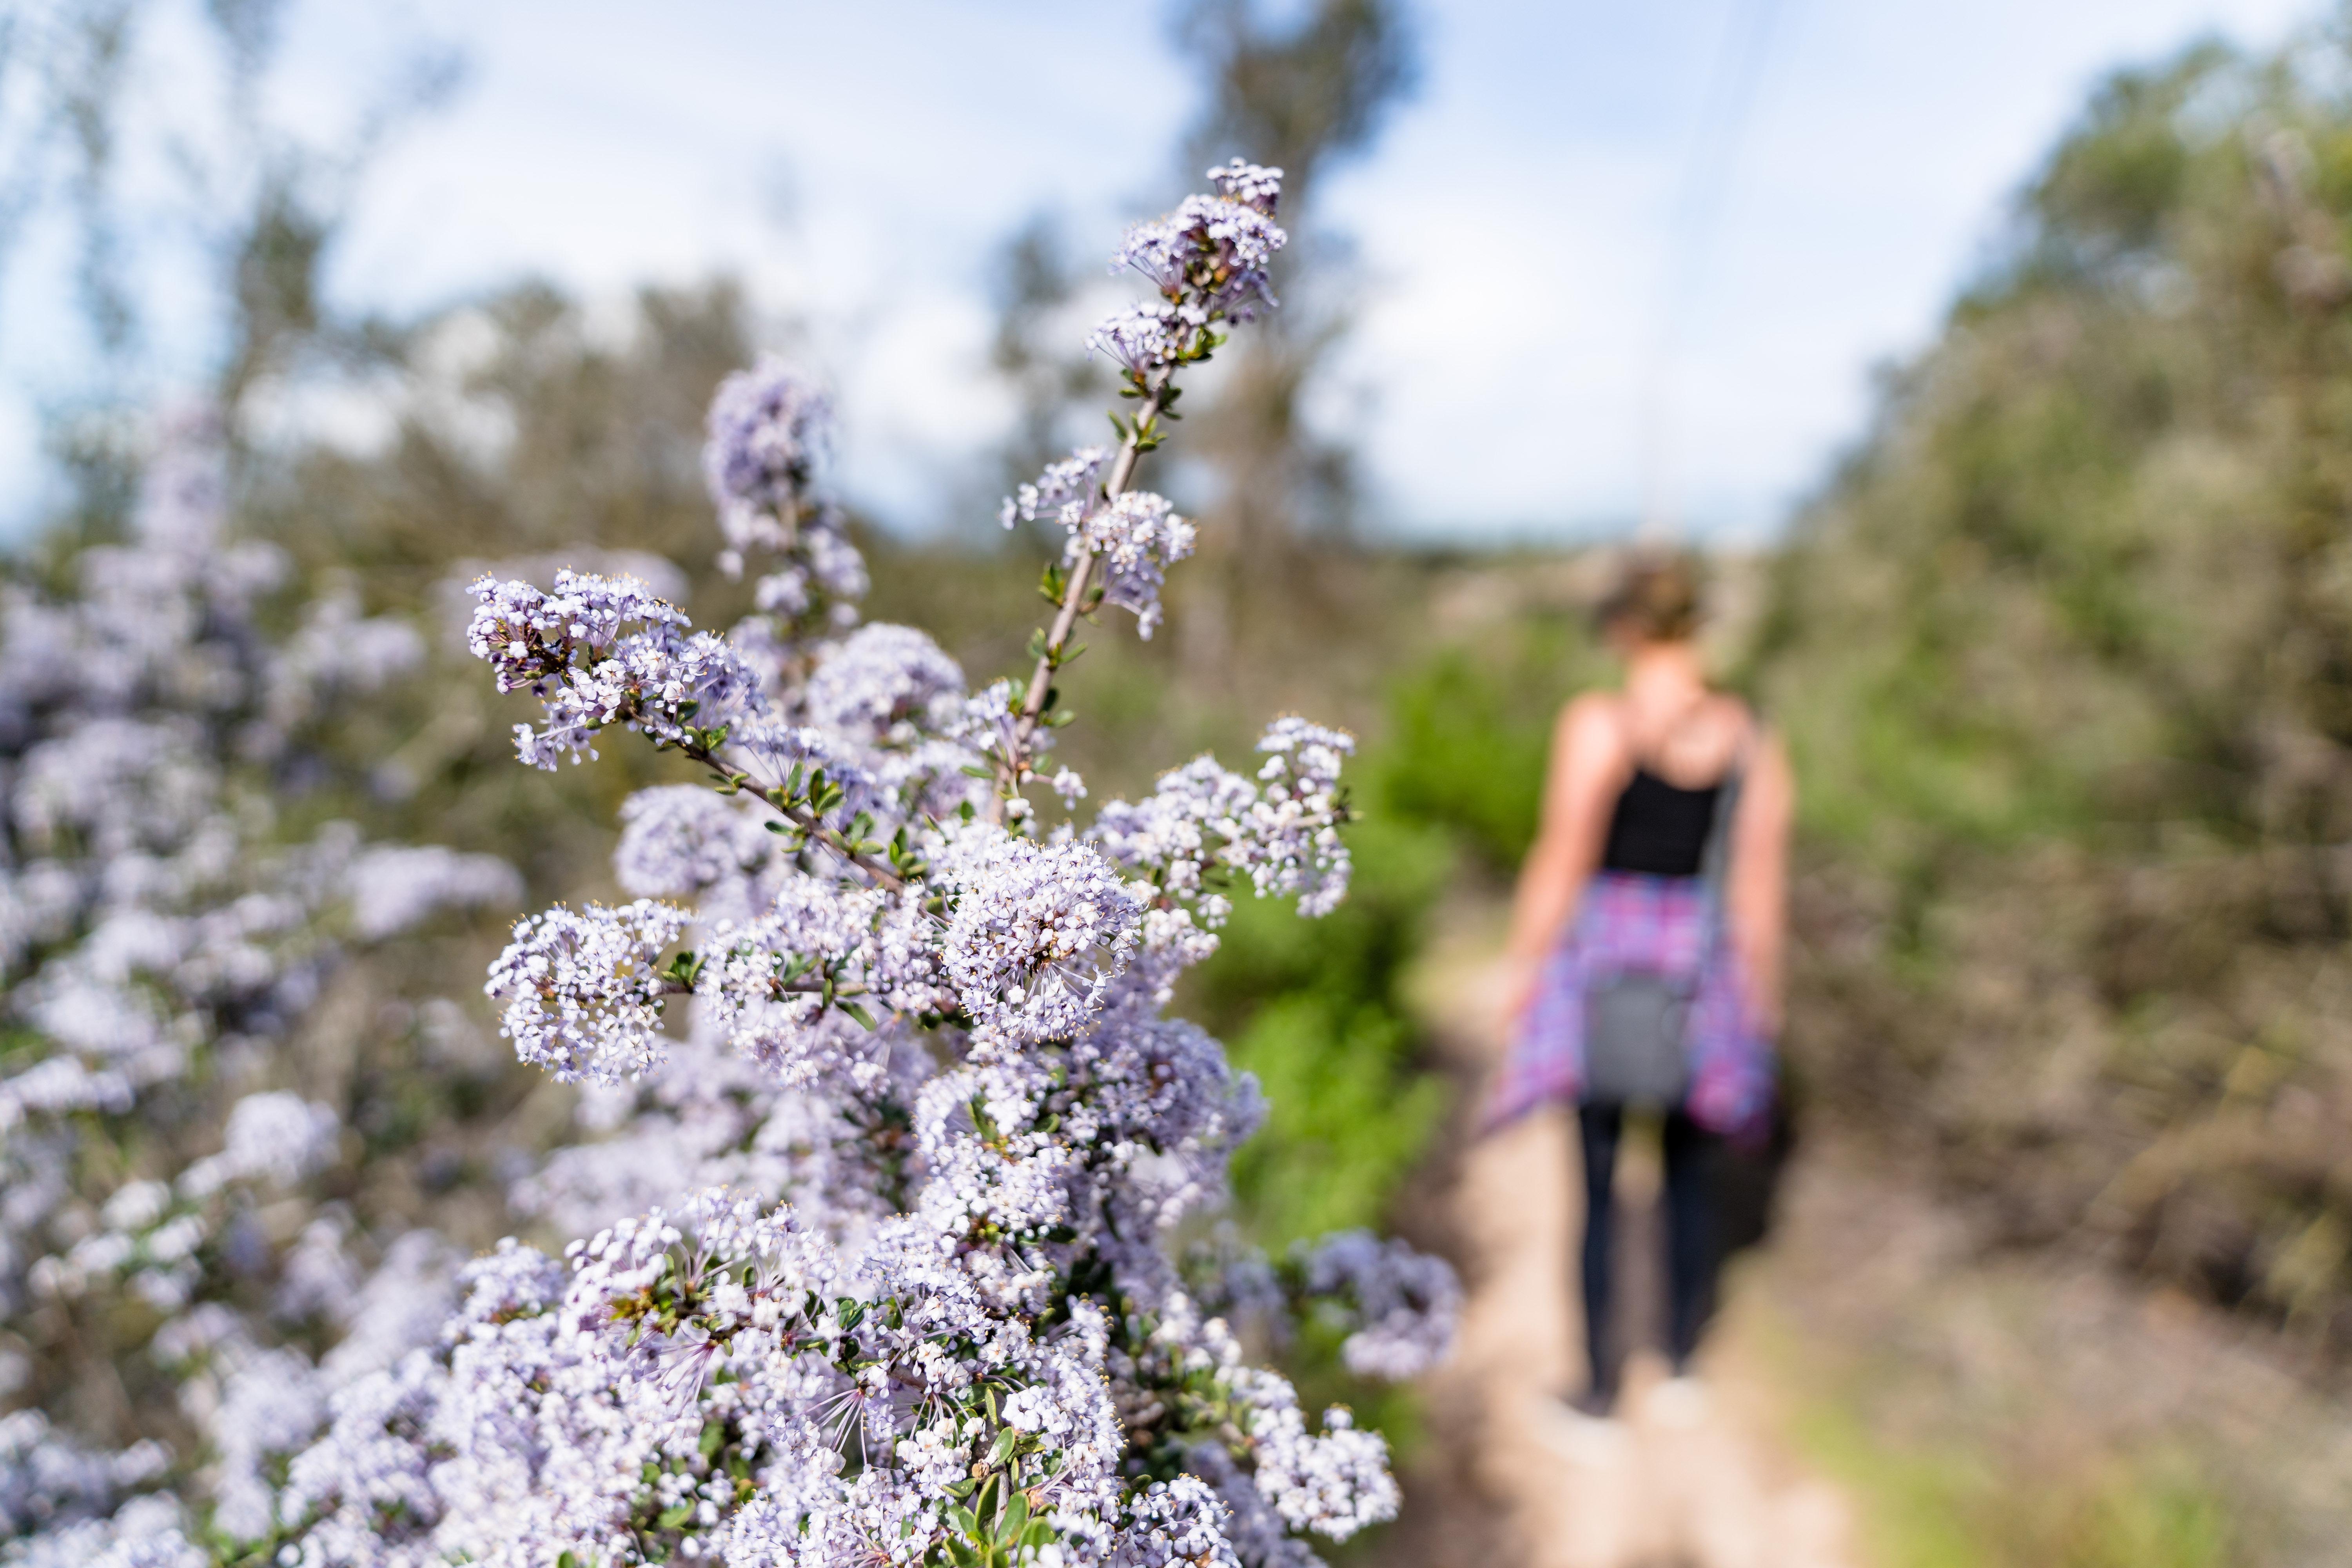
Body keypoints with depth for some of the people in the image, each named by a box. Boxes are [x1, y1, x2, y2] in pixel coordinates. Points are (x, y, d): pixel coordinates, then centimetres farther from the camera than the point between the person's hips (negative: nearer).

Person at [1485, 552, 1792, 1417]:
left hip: (1604, 957, -3)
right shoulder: (1752, 738, -2)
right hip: (1702, 961, 3)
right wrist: (1760, 990, 10)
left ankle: (1601, 1384, 15)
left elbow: (1562, 861, -12)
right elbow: (1762, 883, 0)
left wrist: (1524, 965, -2)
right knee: (1689, 1168, 20)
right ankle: (1681, 1357, 33)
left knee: (1598, 1174, 8)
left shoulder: (1597, 723, -13)